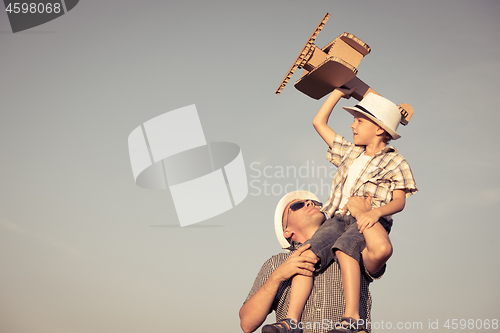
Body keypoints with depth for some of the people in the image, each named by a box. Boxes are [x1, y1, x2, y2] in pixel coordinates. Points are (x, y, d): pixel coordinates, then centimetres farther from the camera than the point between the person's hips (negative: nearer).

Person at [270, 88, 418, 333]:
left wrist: (376, 212, -25)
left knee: (343, 248, -38)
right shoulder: (350, 152, 27)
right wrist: (340, 91, 35)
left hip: (368, 223, -4)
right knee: (308, 254, -25)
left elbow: (399, 201, -4)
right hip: (337, 219, 5)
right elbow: (319, 123, 33)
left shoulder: (395, 162, 10)